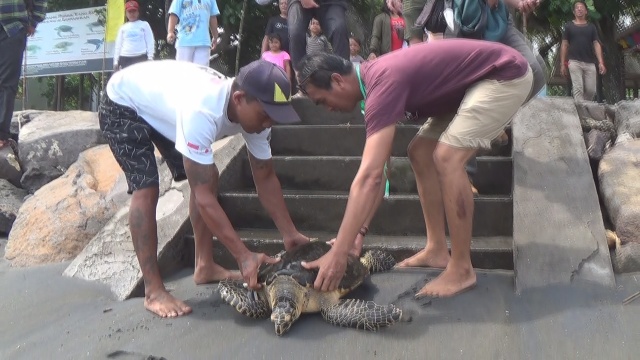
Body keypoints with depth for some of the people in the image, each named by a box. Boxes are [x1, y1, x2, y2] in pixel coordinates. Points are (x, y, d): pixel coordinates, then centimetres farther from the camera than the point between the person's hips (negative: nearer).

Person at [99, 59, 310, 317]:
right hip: (122, 104, -7)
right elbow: (202, 197, -41)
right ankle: (153, 292, -13)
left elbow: (265, 177, -10)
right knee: (146, 189, -21)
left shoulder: (253, 109, -21)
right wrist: (244, 256, -39)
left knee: (206, 178, 1)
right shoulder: (201, 112, -45)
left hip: (161, 102, 8)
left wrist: (290, 234, -15)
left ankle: (204, 267, 11)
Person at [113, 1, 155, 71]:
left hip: (141, 57, -2)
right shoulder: (123, 27, 17)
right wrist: (116, 61, 8)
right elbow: (118, 44, 16)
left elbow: (150, 42, 5)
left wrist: (150, 57, -5)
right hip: (125, 58, 3)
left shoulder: (144, 24, 11)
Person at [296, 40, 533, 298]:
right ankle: (437, 250, 10)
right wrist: (360, 225, 4)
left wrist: (338, 254, -35)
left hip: (506, 76, -10)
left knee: (447, 158, -22)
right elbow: (376, 167, 5)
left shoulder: (383, 84, -29)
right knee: (420, 152, 6)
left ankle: (462, 269, -9)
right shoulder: (376, 76, 1)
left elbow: (369, 176, -36)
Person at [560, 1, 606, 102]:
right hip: (574, 62, -2)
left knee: (591, 90, -2)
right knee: (577, 88, -11)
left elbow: (596, 44, 9)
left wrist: (601, 62, -2)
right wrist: (562, 64, 0)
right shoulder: (568, 26, 10)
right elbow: (564, 45, 8)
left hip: (590, 63, 2)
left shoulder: (591, 27, 15)